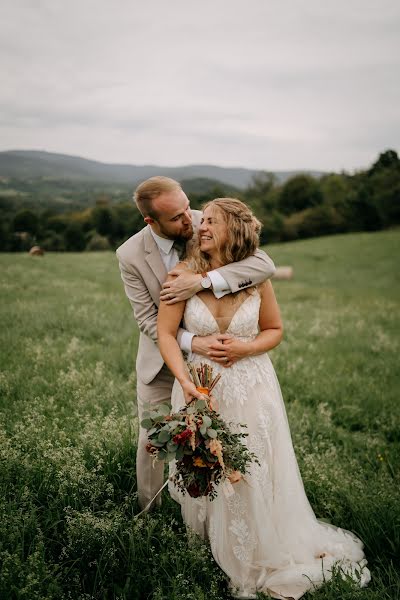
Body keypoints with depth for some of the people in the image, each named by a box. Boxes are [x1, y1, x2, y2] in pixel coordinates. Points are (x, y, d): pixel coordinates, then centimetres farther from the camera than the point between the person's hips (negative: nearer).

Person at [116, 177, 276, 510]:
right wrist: (192, 342, -34)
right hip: (161, 361, 0)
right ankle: (148, 511, 39)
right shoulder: (131, 255, -18)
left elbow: (266, 264, -29)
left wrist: (202, 281, -39)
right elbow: (149, 321, -16)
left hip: (209, 355, 0)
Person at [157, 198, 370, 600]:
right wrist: (184, 379, -24)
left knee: (255, 476, 10)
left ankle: (264, 555, 37)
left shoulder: (256, 277, -9)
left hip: (251, 389, 0)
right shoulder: (186, 273, -12)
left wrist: (247, 347, -16)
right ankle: (216, 548, 40)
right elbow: (165, 333, -11)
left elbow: (274, 330, 4)